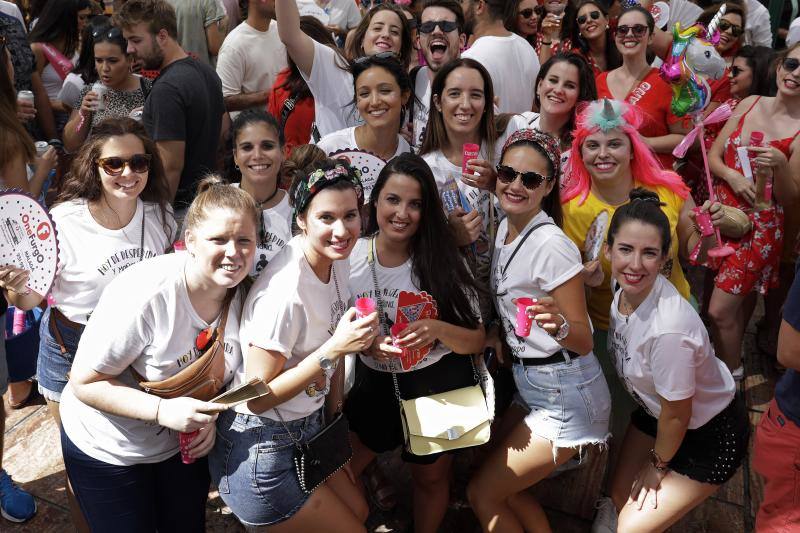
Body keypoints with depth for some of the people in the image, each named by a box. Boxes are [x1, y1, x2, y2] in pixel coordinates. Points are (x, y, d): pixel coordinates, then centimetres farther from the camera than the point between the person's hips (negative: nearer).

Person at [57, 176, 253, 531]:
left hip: (183, 445, 5)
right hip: (106, 449, -5)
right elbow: (85, 383, -24)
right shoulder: (144, 295, -32)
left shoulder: (245, 294, -14)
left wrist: (209, 418, -13)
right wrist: (162, 409, -35)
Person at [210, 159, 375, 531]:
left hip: (308, 428, 8)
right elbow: (257, 398, -23)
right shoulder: (284, 292, -30)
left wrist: (334, 412, 14)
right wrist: (332, 351, -30)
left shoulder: (338, 260, -5)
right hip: (261, 448, -7)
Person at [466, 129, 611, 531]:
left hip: (564, 396, -8)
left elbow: (584, 342, -20)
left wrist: (558, 326, -40)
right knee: (502, 486, 20)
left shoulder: (552, 245, -24)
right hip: (528, 383, 8)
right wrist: (495, 333, -2)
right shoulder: (505, 228, 2)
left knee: (481, 493, 2)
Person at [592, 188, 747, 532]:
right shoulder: (624, 290, -17)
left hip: (709, 435, -6)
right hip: (655, 410, 6)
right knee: (622, 497, 19)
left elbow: (677, 414, -21)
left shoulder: (668, 329, -38)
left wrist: (658, 465, -7)